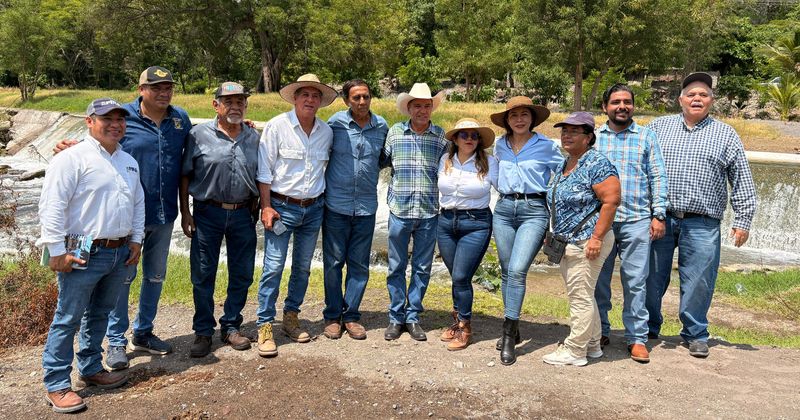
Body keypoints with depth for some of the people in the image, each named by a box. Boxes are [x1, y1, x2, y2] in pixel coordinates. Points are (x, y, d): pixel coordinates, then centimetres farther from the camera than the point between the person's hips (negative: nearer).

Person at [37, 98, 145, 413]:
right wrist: (57, 251, -17)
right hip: (84, 256, -7)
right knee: (68, 319, 1)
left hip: (120, 253, 7)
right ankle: (56, 385, 11)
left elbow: (138, 203, 22)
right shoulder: (72, 159, -9)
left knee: (100, 314, 19)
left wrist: (136, 240, 14)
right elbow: (52, 206, -14)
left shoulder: (129, 162, 15)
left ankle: (91, 369, 33)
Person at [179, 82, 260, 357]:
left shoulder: (254, 138, 6)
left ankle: (231, 326, 26)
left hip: (242, 214, 3)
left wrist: (254, 211, 7)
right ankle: (203, 332, 19)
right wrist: (185, 213, -4)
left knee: (242, 274, 9)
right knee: (203, 275, 4)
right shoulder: (200, 135, -3)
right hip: (208, 213, -2)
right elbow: (185, 176, 0)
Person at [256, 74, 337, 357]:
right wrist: (266, 206, -12)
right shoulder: (277, 126, -8)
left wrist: (322, 201, 12)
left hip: (314, 209, 5)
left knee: (303, 267, 11)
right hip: (282, 206, -4)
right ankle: (265, 326, 3)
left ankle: (291, 317, 26)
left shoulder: (327, 132, 4)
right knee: (273, 267, -6)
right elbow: (264, 169, -8)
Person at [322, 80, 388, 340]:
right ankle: (333, 315, 19)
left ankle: (351, 315, 21)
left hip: (366, 207, 2)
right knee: (334, 262, 5)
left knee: (359, 265, 7)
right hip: (336, 204, -2)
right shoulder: (335, 123, -4)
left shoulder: (381, 126, 5)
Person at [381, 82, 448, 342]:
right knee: (396, 267, 7)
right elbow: (383, 160, 15)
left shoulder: (441, 136, 4)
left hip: (429, 212, 1)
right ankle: (396, 318, 20)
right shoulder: (395, 132, 3)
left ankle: (413, 317, 21)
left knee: (422, 268, 8)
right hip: (399, 210, 0)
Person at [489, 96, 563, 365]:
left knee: (517, 270, -17)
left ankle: (509, 337, -11)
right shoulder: (500, 146, 12)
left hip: (534, 211, -4)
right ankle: (512, 330, 20)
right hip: (504, 209, 4)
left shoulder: (547, 146, 1)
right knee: (506, 272, 6)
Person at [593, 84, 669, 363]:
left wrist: (658, 215, -1)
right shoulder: (593, 137, 11)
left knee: (635, 281, 1)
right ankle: (600, 331, 22)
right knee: (598, 279, 8)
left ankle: (637, 337, 12)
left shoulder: (646, 136, 9)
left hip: (636, 220, -1)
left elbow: (657, 177, 7)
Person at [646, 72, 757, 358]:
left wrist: (743, 220, 2)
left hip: (701, 224, 0)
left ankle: (695, 335, 20)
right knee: (652, 278, 7)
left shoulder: (726, 135, 9)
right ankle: (648, 328, 24)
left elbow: (742, 182, 8)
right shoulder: (658, 126, 10)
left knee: (698, 282, 2)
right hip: (658, 218, 1)